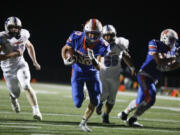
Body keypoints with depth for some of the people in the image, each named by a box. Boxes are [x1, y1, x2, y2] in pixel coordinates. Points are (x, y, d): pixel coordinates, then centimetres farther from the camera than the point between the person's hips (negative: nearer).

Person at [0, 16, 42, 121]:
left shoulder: (22, 35, -7)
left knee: (26, 86, -23)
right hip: (9, 69, -1)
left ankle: (36, 110, -22)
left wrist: (35, 62, 18)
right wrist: (12, 55, -37)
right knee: (16, 94, 10)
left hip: (21, 65, 1)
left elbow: (29, 46, 15)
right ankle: (13, 97, 48)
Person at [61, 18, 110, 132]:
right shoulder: (77, 38, -24)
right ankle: (80, 96, 29)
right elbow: (65, 49, -3)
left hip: (92, 73, 1)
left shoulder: (102, 46, -24)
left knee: (95, 101, -2)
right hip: (78, 72, -1)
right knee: (78, 103, -10)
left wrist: (94, 61, -47)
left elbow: (99, 68, -25)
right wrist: (66, 60, -22)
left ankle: (83, 123, 21)